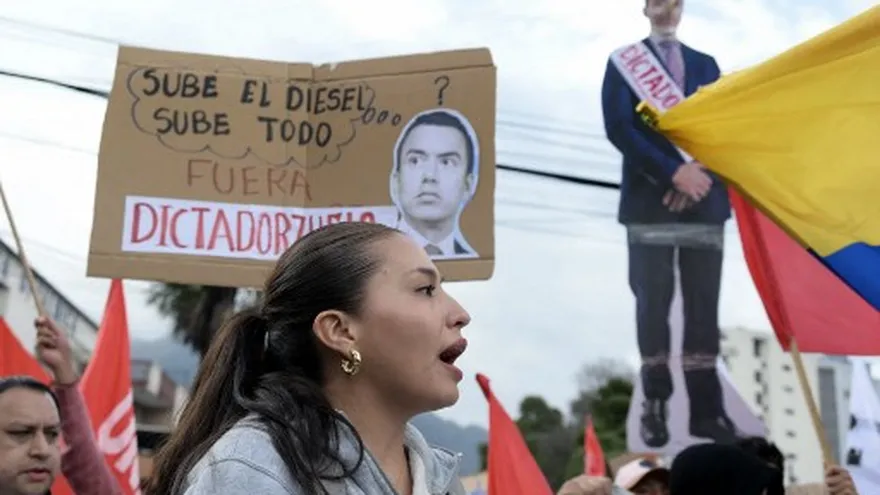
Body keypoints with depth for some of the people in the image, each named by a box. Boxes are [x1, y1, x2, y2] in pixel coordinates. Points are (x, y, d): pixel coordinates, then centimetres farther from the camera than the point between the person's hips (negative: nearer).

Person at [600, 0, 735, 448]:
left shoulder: (705, 65, 19)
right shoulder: (624, 61, 8)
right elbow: (619, 128, -5)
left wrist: (699, 171, -10)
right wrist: (673, 172, -14)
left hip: (704, 200, 3)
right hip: (650, 200, -3)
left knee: (704, 308, 2)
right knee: (653, 305, -2)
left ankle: (706, 410, 6)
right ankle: (655, 406, 8)